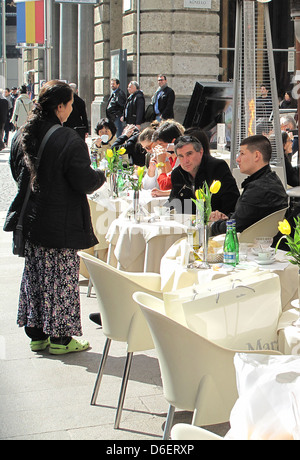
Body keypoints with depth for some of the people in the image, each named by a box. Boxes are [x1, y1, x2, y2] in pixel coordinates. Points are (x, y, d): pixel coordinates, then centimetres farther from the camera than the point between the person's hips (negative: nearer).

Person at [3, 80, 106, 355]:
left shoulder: (22, 136, 4)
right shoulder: (68, 140, -19)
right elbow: (85, 182, -17)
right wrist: (102, 175, 3)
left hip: (31, 221, 7)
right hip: (61, 224, -7)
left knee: (34, 277, 15)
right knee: (61, 279, 4)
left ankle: (37, 334, 25)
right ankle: (60, 338, 13)